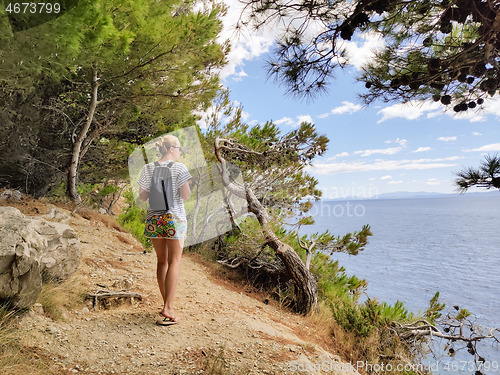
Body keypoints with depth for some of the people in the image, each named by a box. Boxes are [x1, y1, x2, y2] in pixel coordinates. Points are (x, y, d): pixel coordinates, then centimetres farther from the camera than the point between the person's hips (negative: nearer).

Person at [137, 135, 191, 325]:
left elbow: (143, 196, 7)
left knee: (161, 261, 14)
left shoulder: (148, 168, 4)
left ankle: (167, 305, 24)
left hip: (154, 218, 4)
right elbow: (185, 195, -11)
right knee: (174, 261, 3)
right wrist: (188, 187, 8)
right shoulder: (179, 168, -8)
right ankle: (168, 308, 1)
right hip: (174, 217, -4)